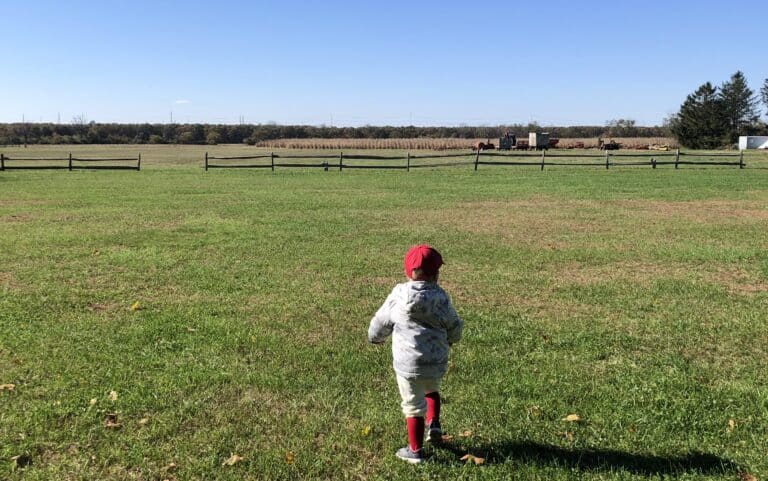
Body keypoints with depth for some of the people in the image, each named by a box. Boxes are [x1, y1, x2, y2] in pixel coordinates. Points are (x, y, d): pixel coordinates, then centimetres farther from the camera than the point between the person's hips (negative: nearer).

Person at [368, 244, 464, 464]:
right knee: (432, 389, 32)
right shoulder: (441, 297, -4)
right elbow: (454, 329, 6)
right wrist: (447, 339, 30)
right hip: (437, 362, 2)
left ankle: (415, 451, 21)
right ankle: (434, 424, 19)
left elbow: (380, 322, 5)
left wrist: (374, 337, 27)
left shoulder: (398, 295, -7)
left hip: (408, 363, -2)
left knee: (413, 406, 10)